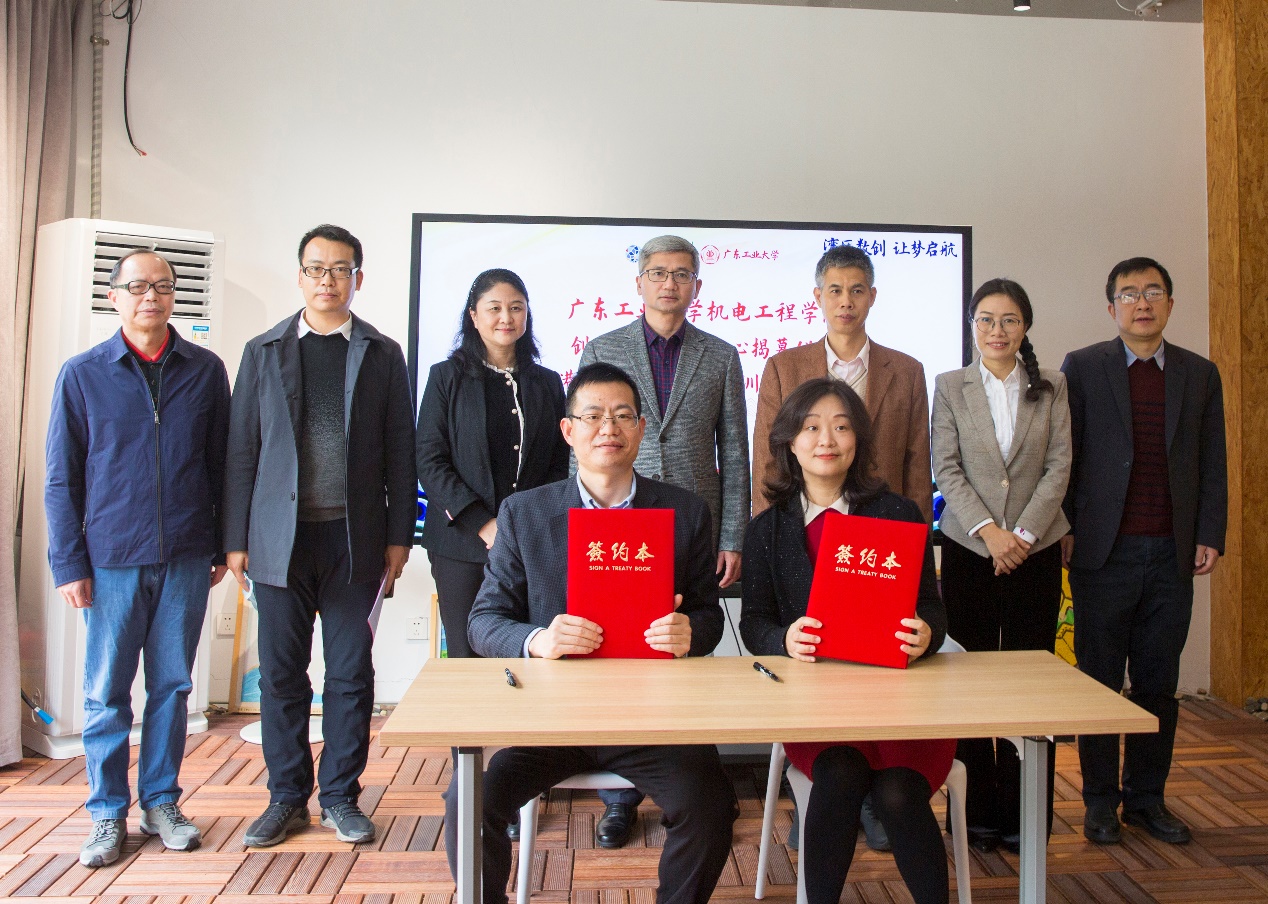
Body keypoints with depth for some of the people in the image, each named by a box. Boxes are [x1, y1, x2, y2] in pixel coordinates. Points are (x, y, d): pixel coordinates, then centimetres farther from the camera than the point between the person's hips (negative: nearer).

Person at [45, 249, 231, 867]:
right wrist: (69, 563, -3)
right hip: (112, 559, -1)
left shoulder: (206, 370, 4)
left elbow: (221, 463, 7)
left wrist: (224, 545, 6)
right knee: (106, 694, 6)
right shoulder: (82, 375, 1)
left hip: (186, 560, 1)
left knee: (171, 687, 10)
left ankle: (161, 803, 25)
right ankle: (108, 815, 22)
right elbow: (60, 478, 2)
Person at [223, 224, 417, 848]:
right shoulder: (263, 351, 9)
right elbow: (241, 450, 7)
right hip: (280, 538, 1)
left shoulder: (382, 354, 7)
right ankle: (287, 797, 23)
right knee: (282, 674, 7)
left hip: (355, 539, 0)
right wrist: (236, 539, 1)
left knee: (351, 673, 5)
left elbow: (399, 450, 5)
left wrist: (399, 535, 0)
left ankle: (340, 796, 21)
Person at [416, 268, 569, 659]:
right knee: (468, 657, 1)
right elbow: (429, 461, -2)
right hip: (462, 542, -1)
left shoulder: (547, 383, 13)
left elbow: (560, 465, 12)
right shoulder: (447, 377, 5)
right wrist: (482, 524, -11)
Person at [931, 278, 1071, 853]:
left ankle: (1025, 816, 13)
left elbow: (1058, 466, 1)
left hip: (1036, 548, 1)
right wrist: (988, 531, -12)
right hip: (969, 547, 0)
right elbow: (947, 469, -1)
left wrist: (1024, 534, -10)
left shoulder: (1051, 388, 8)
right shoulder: (950, 386, 6)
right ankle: (979, 811, 14)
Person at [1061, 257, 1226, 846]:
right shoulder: (1081, 368, 2)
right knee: (1099, 680, 5)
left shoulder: (1201, 374, 11)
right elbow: (1063, 455, 1)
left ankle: (1147, 798, 23)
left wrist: (1211, 536, 3)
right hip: (1104, 552, -2)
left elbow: (1212, 463, 11)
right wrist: (1064, 530, -4)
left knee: (1158, 682, 10)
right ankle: (1100, 801, 16)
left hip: (1172, 554, 3)